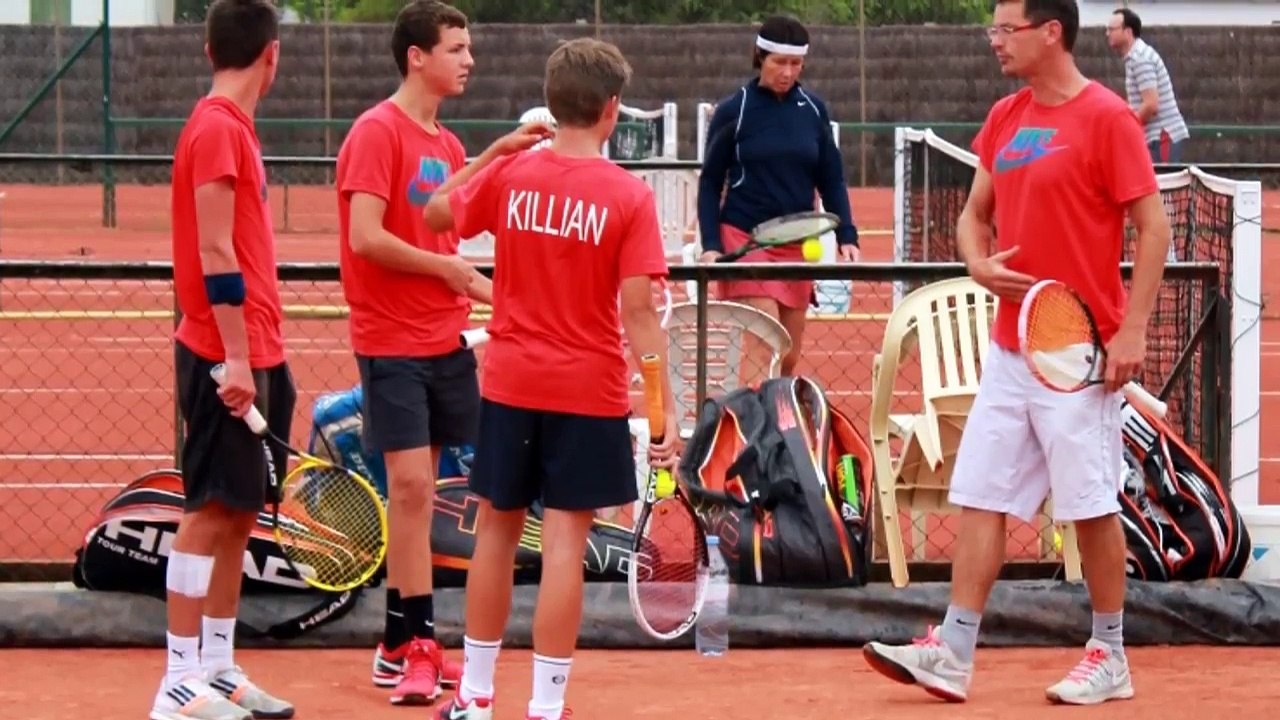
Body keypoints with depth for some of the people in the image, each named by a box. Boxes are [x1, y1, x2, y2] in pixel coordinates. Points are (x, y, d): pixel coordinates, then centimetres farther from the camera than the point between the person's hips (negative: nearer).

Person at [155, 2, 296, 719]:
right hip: (225, 356, -9)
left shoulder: (233, 127, 15)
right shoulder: (218, 128, -14)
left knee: (239, 514, 11)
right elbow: (214, 252, -19)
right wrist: (235, 357, -21)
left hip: (252, 355, 9)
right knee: (210, 514, -7)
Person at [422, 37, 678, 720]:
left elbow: (437, 213, 17)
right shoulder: (628, 196, -12)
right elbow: (638, 311, -15)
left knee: (496, 529, 15)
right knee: (563, 544, -1)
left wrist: (496, 152, 23)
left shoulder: (509, 176, -2)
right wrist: (665, 406, -10)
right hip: (589, 391, -4)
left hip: (510, 384, 4)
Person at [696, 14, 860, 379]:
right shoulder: (733, 111, -4)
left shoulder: (813, 108, 5)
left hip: (798, 242, 4)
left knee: (789, 359, 6)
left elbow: (831, 180, 9)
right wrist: (711, 246, -10)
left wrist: (847, 236, -3)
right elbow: (710, 183, 0)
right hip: (745, 239, -4)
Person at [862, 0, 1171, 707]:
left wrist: (1133, 329, -16)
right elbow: (974, 214, 18)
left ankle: (1109, 658, 12)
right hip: (1009, 349, 7)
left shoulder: (1106, 117, -10)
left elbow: (1153, 227, -10)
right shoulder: (1004, 118, 10)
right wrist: (979, 263, -5)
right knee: (980, 497, 3)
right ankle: (952, 655, 3)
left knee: (1092, 505, 1)